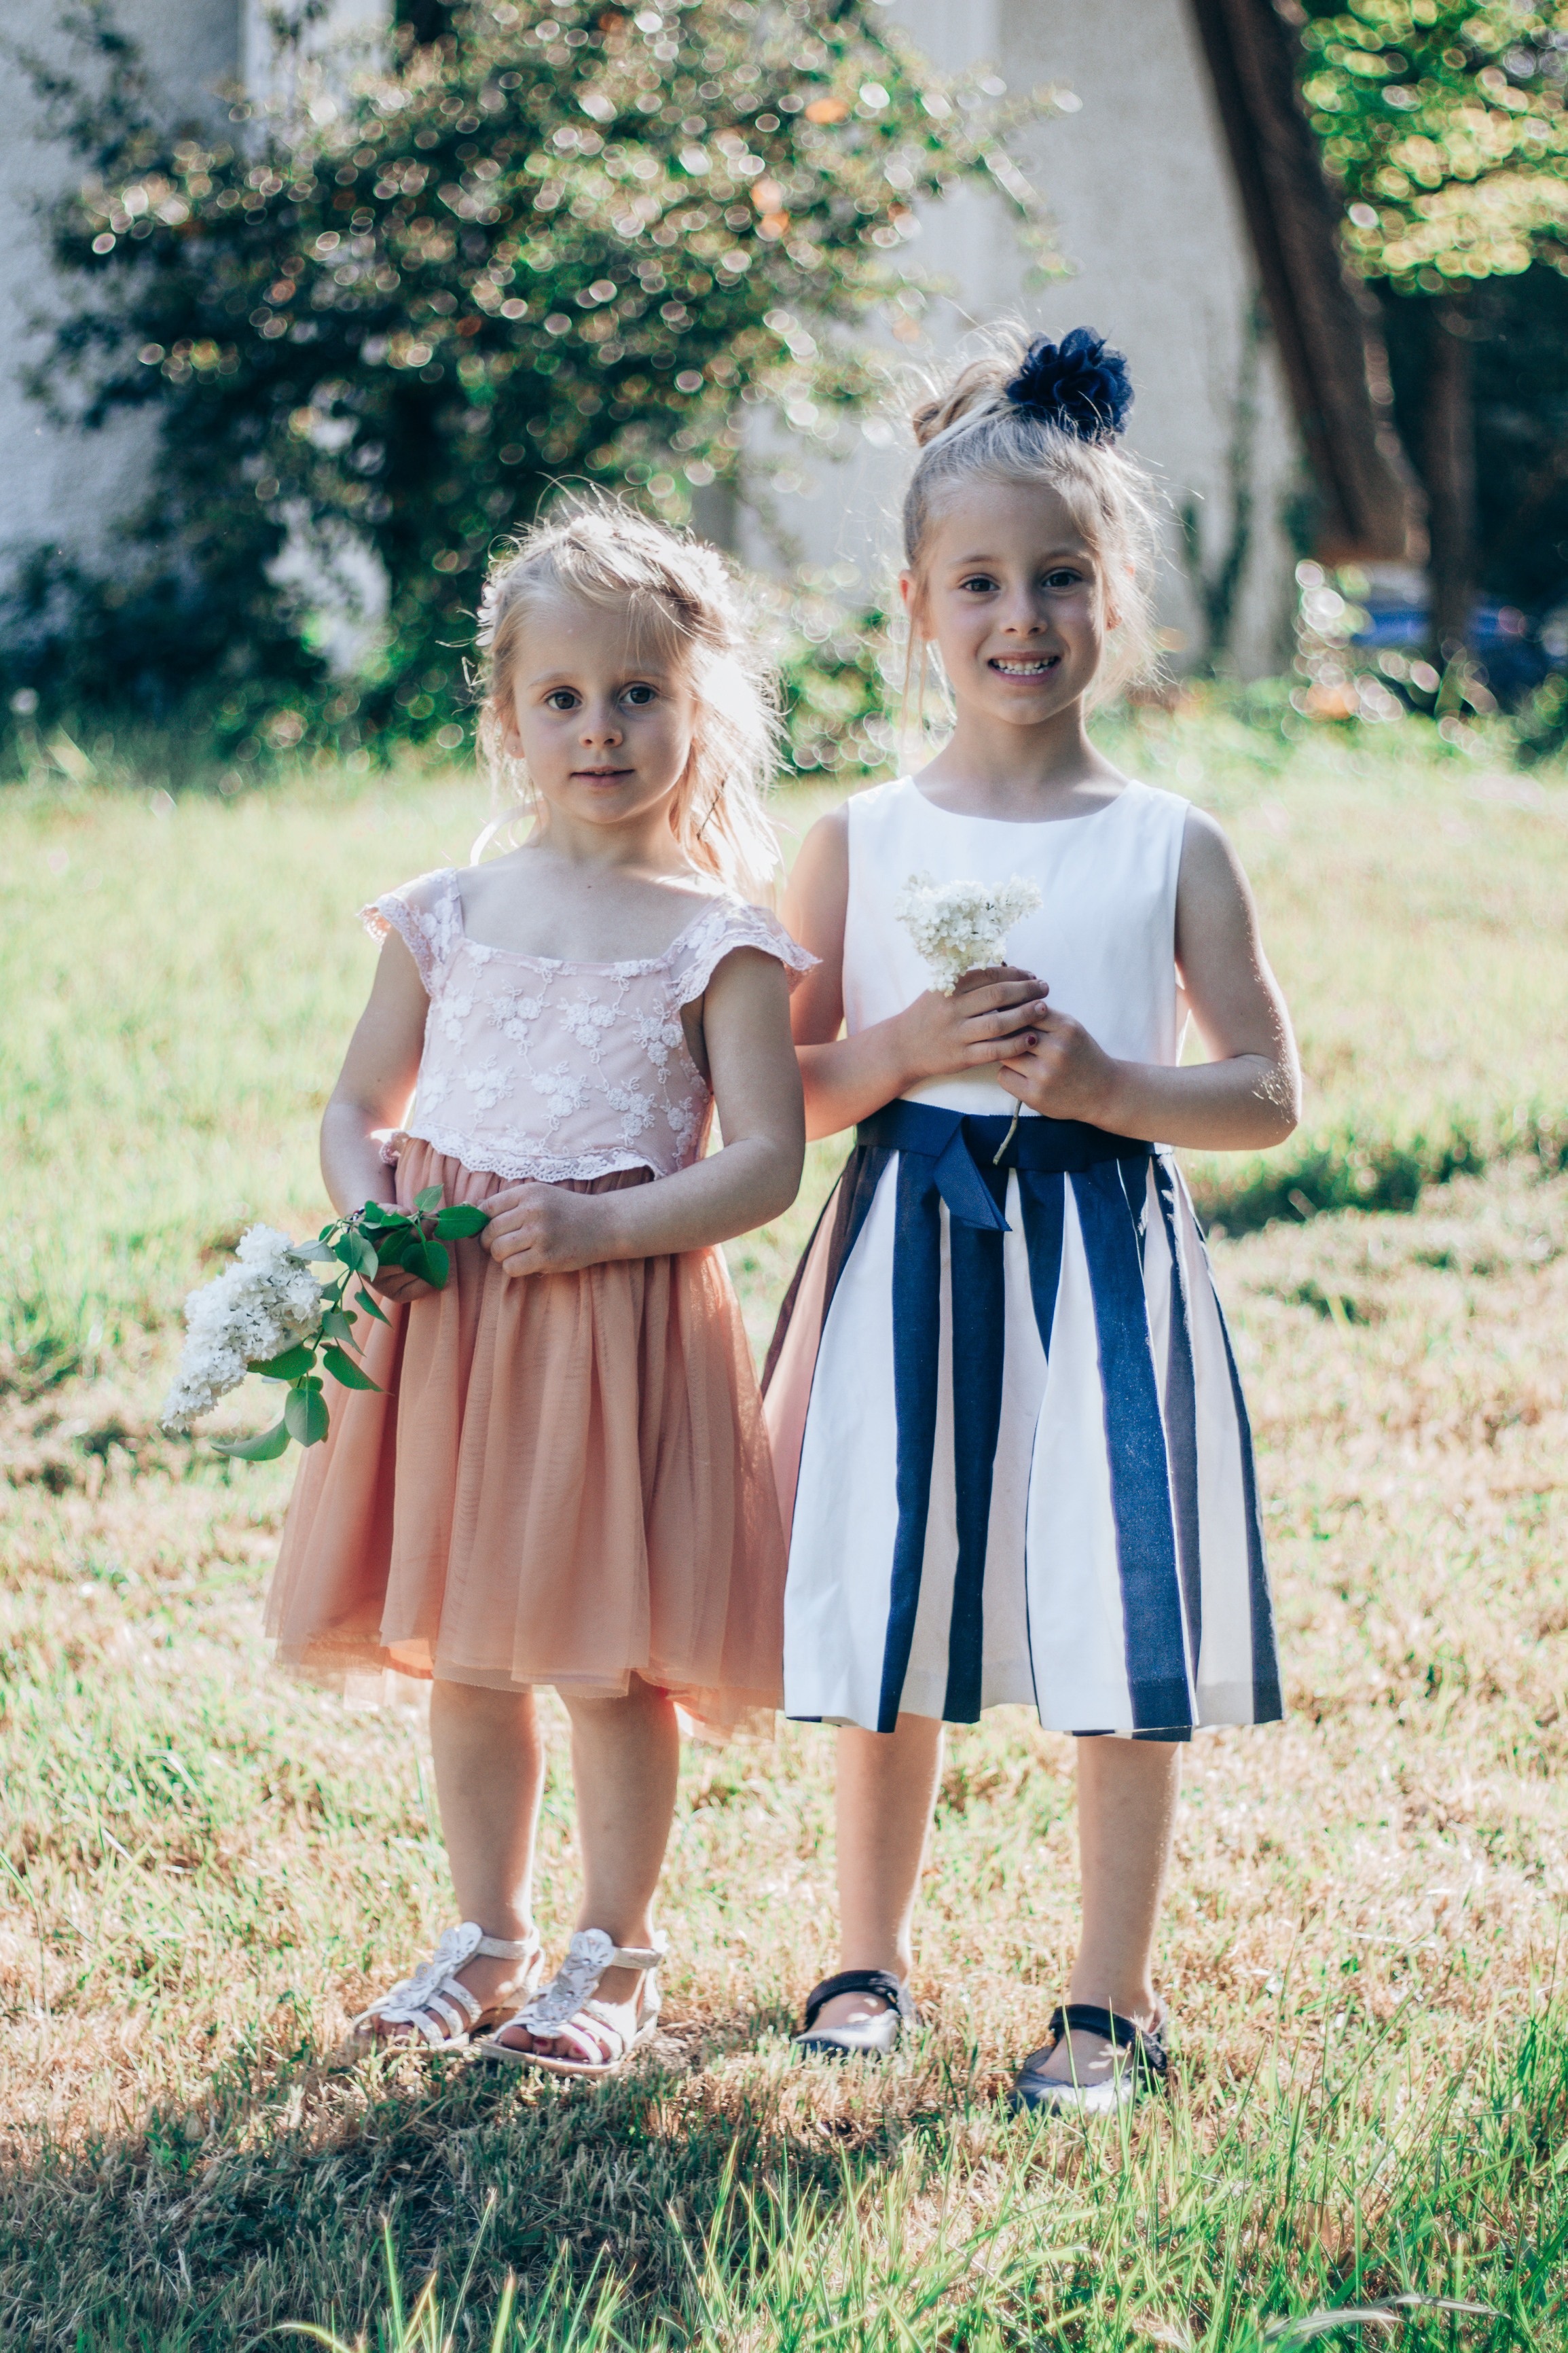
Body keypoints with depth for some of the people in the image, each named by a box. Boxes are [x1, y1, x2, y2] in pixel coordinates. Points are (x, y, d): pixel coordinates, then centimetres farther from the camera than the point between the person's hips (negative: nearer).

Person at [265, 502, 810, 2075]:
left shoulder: (718, 939, -3)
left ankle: (613, 1955, 17)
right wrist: (368, 1202, -5)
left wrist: (601, 1224, -20)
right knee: (464, 1651, 11)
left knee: (613, 1660, 1)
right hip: (444, 1315, 4)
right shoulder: (446, 917, 7)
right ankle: (486, 1937, 26)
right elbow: (357, 1102, 16)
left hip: (627, 1316, -4)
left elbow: (766, 1162, -9)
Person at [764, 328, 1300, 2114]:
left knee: (1120, 1634, -1)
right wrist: (910, 1047, -12)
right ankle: (869, 1964, 26)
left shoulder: (1170, 848, 1)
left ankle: (1111, 2000, 12)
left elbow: (1266, 1095, 3)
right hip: (907, 1252, 1)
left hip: (1104, 1257, -1)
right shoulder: (862, 841, 4)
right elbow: (784, 1089, 6)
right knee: (889, 1628, 8)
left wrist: (1108, 1083, -13)